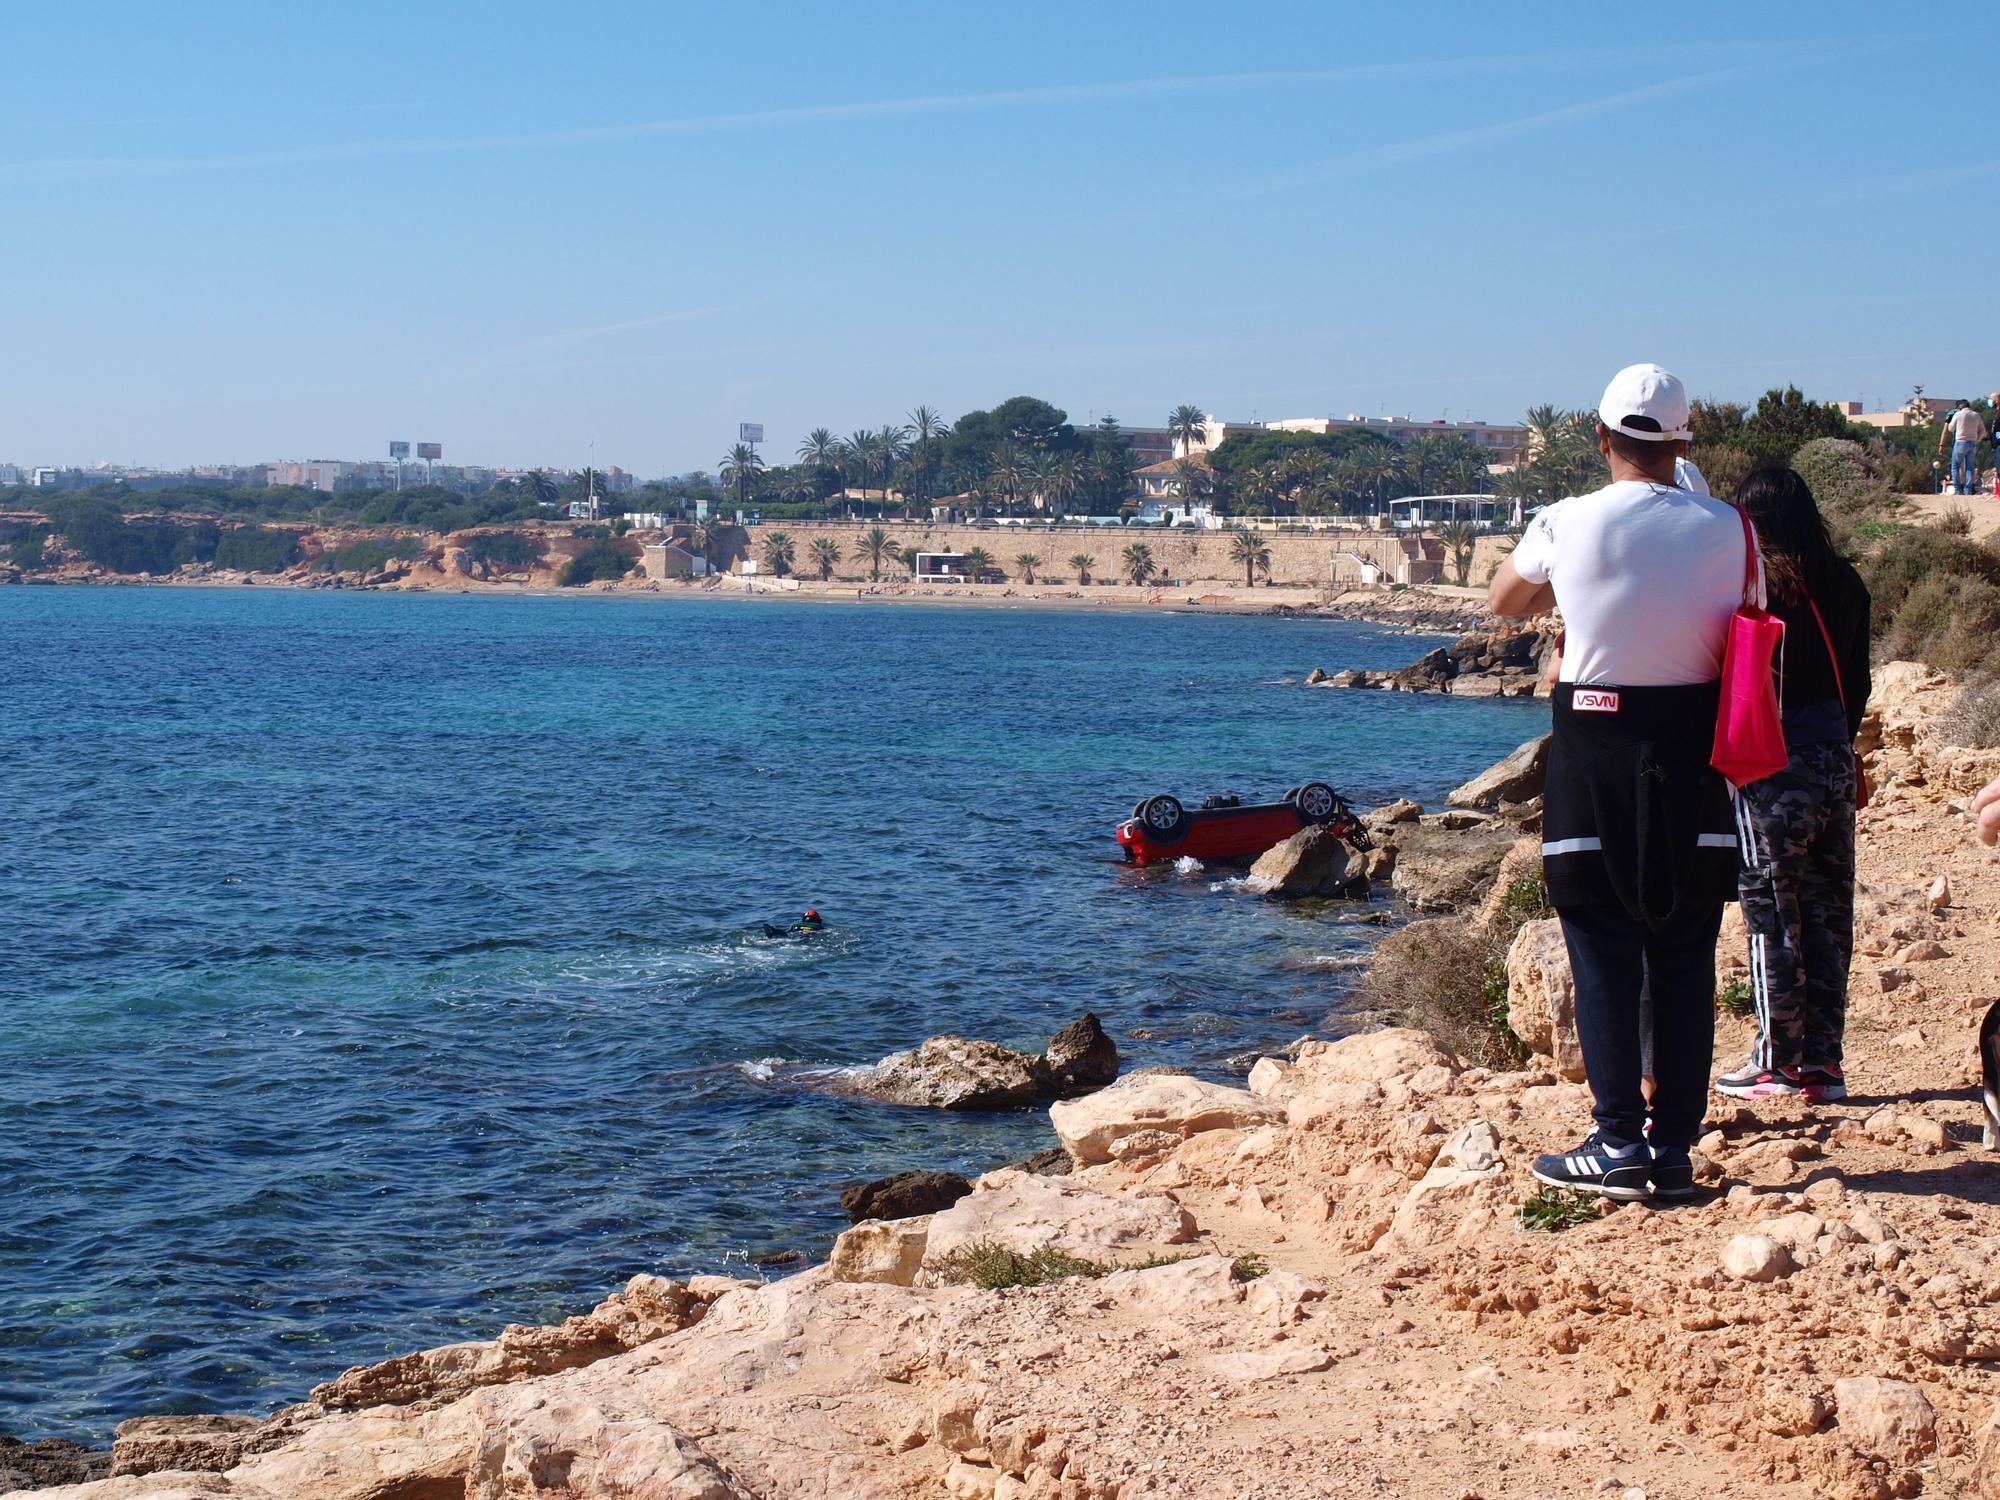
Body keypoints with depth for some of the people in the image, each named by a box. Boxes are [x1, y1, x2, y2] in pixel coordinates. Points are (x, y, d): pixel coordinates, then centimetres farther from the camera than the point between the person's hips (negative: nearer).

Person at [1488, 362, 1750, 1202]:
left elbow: (1504, 602, 12)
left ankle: (1619, 1144, 1)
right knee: (1684, 962, 8)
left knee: (1604, 962, 4)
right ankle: (1675, 1147, 10)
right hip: (1692, 755, 2)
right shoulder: (1726, 529, -2)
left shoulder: (1568, 525, -6)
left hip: (1594, 760, -2)